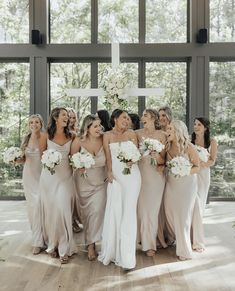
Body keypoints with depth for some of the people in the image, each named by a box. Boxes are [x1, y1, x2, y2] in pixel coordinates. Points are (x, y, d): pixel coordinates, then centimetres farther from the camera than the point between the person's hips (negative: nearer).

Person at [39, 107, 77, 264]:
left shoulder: (71, 136, 5)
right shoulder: (47, 135, 2)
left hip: (65, 175, 0)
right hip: (49, 175, 0)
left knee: (63, 209, -8)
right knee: (50, 209, 5)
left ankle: (64, 248, 3)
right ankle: (52, 244, 22)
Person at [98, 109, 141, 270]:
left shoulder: (131, 133, 7)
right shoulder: (108, 135, 7)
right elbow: (108, 156, 3)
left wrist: (132, 160, -15)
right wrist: (109, 172, -9)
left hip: (131, 174, 0)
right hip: (115, 174, 1)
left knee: (129, 211, -2)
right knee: (114, 211, 2)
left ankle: (126, 255, 6)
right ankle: (112, 250, 18)